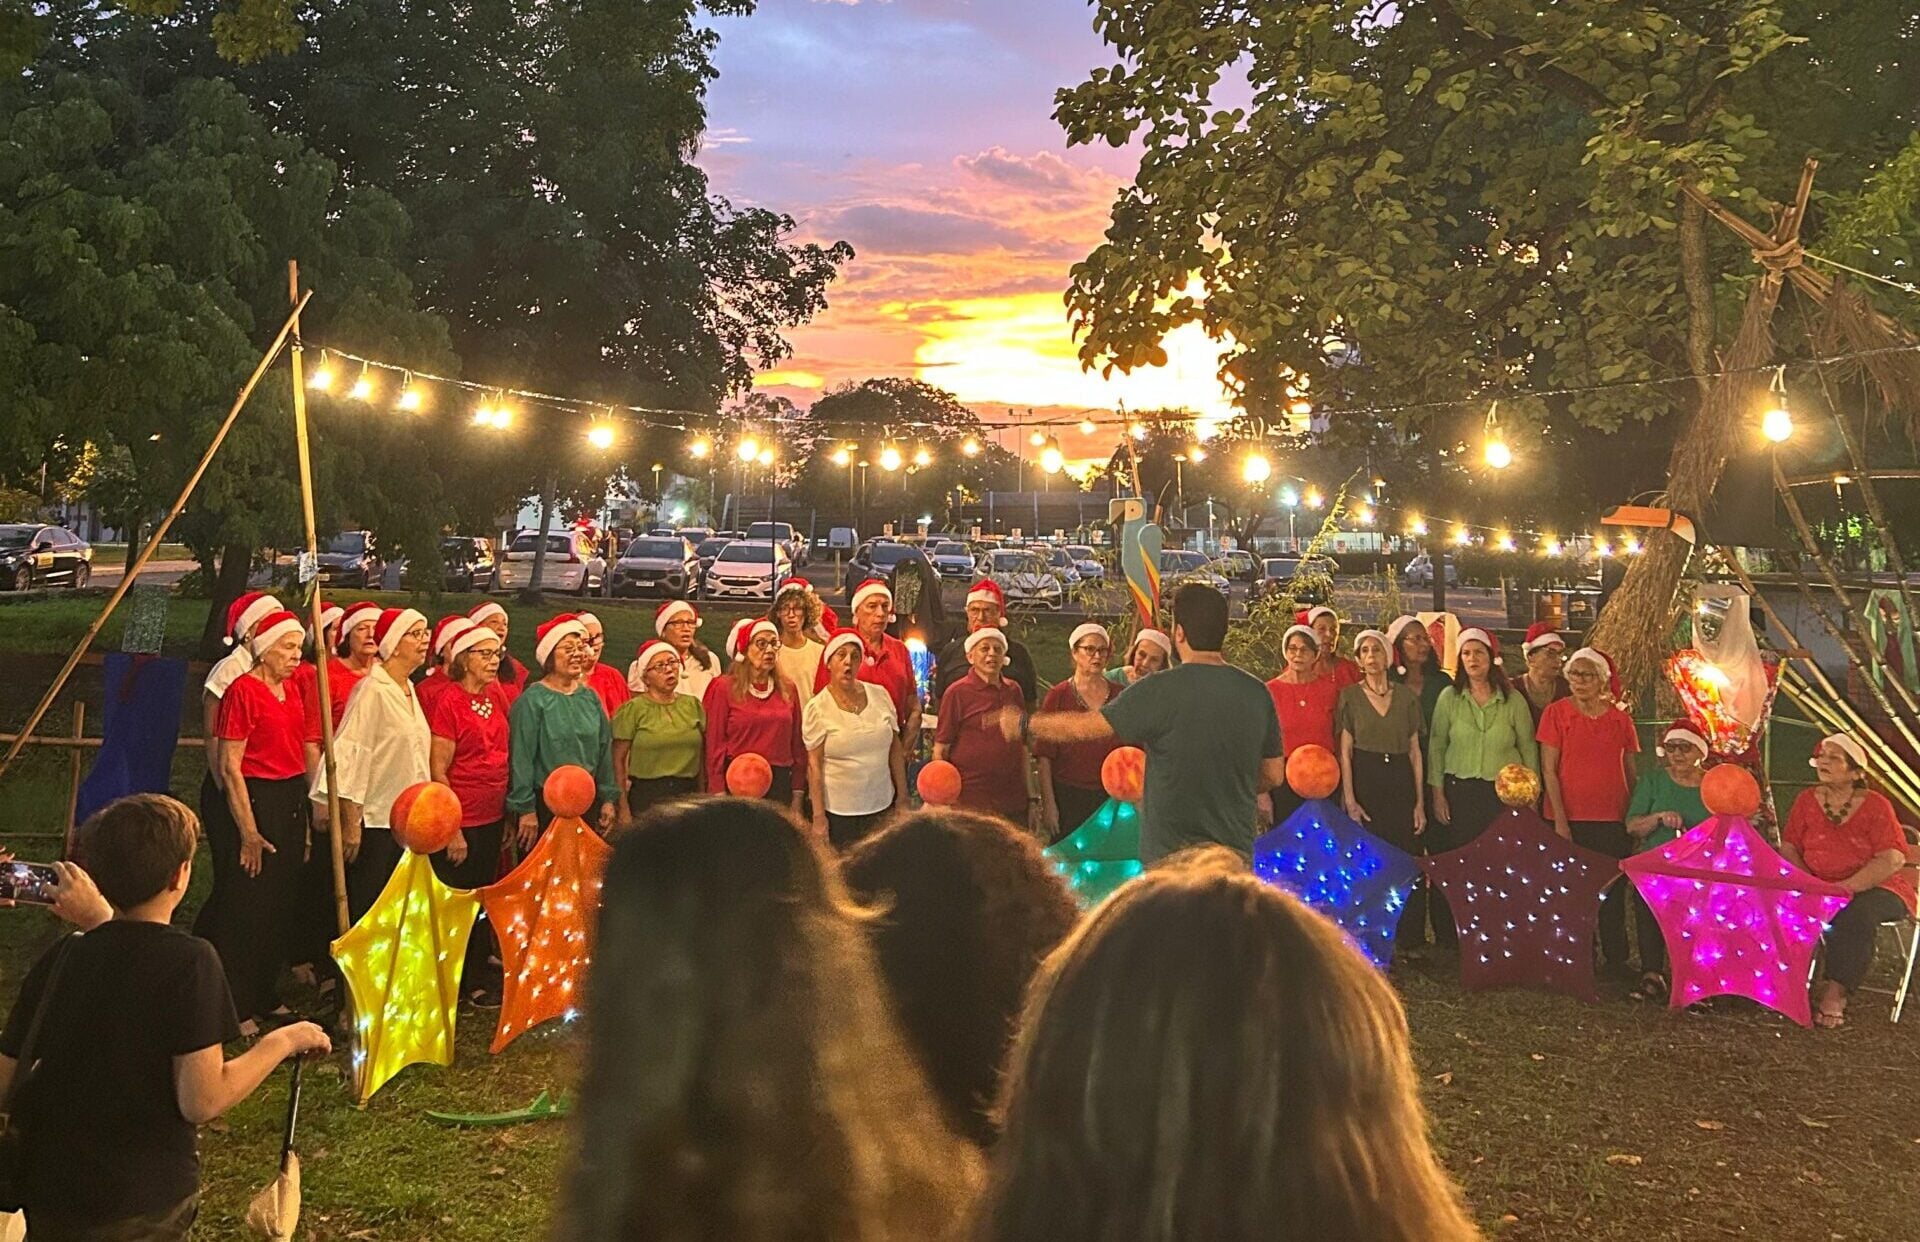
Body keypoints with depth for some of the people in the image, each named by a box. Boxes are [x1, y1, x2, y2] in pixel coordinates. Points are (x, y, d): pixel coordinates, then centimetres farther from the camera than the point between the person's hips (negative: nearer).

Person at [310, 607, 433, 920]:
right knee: (362, 914, -1)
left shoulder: (408, 690, 11)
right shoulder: (372, 689, -13)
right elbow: (351, 755, -16)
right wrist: (351, 823, -18)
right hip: (373, 821, -8)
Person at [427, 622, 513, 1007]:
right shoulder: (449, 701, -14)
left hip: (493, 816, 7)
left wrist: (510, 813, 12)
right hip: (461, 820, -7)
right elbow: (438, 770, -15)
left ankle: (480, 971, 31)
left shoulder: (496, 695, 6)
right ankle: (460, 983, 18)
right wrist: (452, 830, -15)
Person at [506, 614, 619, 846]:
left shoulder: (590, 698, 9)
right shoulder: (532, 701, -8)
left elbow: (604, 749, 12)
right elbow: (521, 758, -11)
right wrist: (526, 809, -14)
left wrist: (608, 799, 8)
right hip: (545, 805, -5)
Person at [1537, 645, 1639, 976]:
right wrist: (1560, 819, -10)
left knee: (1613, 890, 6)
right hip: (1571, 819, -2)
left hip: (1613, 820, 2)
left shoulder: (1620, 719, 7)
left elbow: (1630, 772, 14)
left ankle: (1616, 958, 16)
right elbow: (1548, 769, -5)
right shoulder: (1556, 712, -2)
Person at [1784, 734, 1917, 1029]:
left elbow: (1893, 859, -17)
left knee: (1856, 913, -36)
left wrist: (1846, 887, -27)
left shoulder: (1875, 805, -7)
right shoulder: (1807, 800, 5)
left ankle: (1836, 993, -30)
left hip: (1874, 888, -3)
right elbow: (1788, 847, 3)